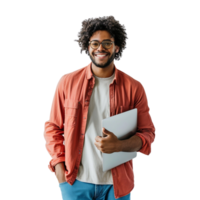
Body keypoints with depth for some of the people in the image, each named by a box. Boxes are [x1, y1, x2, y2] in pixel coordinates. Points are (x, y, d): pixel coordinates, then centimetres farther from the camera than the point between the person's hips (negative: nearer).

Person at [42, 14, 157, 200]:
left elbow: (148, 133, 0)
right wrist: (60, 171, -4)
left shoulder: (134, 88, -2)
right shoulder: (67, 82, 0)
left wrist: (119, 145, -18)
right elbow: (52, 128, 4)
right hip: (75, 181, 0)